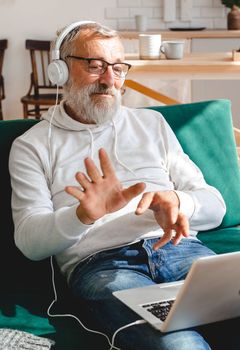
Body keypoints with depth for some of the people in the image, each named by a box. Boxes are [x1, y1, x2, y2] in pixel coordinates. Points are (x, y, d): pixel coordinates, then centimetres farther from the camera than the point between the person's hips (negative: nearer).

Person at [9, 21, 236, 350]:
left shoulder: (152, 123, 22)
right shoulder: (32, 146, 14)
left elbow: (214, 205, 16)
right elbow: (29, 240, 2)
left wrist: (177, 201, -9)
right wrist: (84, 215, -19)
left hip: (179, 249, 4)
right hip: (100, 263, -3)